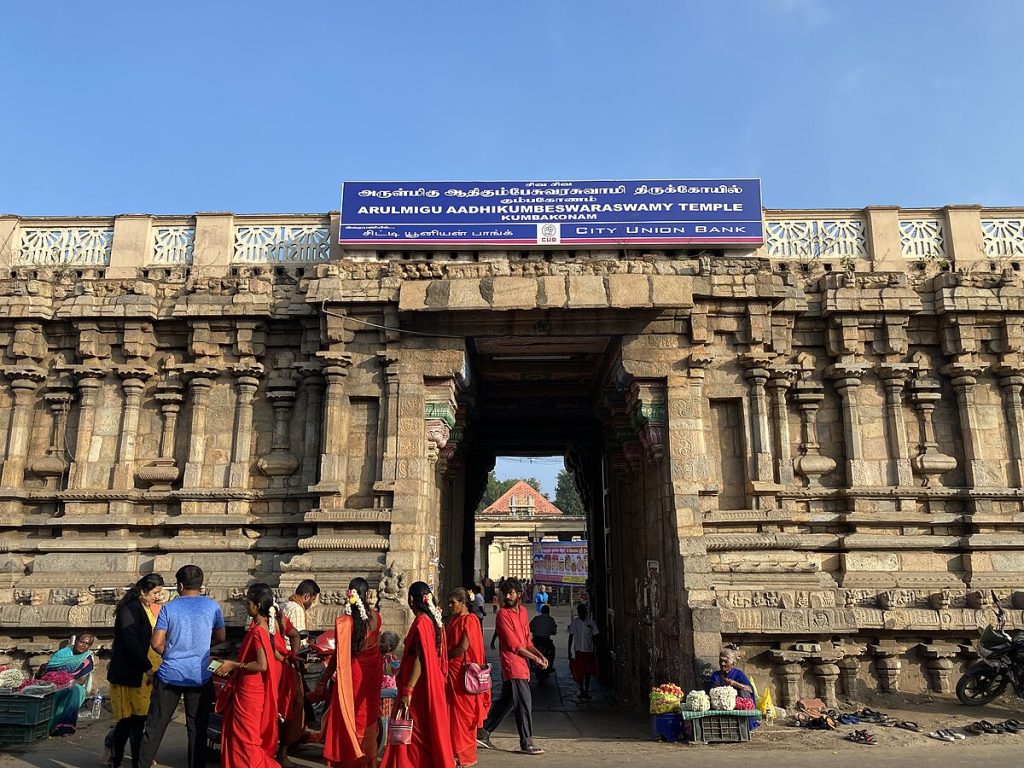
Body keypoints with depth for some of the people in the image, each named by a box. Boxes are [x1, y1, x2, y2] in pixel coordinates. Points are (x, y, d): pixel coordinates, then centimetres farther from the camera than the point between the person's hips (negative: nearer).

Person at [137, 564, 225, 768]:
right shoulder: (212, 606, -2)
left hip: (170, 675, 0)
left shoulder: (169, 608, -4)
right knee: (197, 729, 9)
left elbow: (157, 644, -7)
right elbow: (220, 637, 8)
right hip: (200, 676, 0)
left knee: (155, 727, 11)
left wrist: (169, 652, 12)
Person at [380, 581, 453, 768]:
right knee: (428, 731, 16)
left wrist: (407, 690, -23)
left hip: (419, 685, -9)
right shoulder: (433, 620, 7)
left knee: (413, 732, 1)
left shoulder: (420, 622, -18)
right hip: (432, 682, 9)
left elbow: (420, 659, -22)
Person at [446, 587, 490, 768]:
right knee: (453, 712, 10)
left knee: (464, 713, 0)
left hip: (463, 672, -8)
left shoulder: (469, 620, -13)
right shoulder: (454, 620, 13)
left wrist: (445, 656, -6)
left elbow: (463, 648, -18)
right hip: (452, 671, 8)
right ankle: (455, 749, 21)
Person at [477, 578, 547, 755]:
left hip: (521, 664, 8)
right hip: (512, 664, -8)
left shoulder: (522, 611, 11)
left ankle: (483, 733, 24)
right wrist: (535, 659, -13)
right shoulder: (503, 614, -13)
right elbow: (514, 645, -16)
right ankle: (526, 742, 9)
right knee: (524, 703, -3)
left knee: (506, 701, 14)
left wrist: (539, 654, 3)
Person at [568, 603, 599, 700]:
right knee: (579, 672, 1)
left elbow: (595, 636, 5)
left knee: (588, 672, 7)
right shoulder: (574, 622, -3)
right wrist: (569, 651, -2)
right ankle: (582, 691, 12)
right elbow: (571, 637, 1)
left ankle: (586, 691, 18)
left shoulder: (590, 622, 0)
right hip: (578, 651, -1)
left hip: (589, 650, 1)